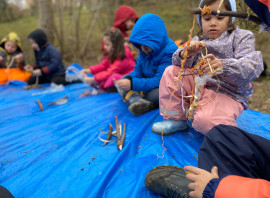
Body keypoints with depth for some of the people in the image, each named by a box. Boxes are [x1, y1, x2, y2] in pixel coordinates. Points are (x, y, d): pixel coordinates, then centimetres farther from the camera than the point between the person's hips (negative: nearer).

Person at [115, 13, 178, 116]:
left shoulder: (169, 53, -23)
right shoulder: (144, 51, 2)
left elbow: (159, 81, -29)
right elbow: (138, 71, 7)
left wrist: (132, 84, -34)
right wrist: (128, 79, -16)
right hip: (149, 87, 8)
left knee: (155, 94, -39)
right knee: (125, 79, -6)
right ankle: (135, 100, -33)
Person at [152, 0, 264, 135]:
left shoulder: (241, 37, -3)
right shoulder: (198, 41, 10)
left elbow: (252, 65, -18)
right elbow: (179, 61, 2)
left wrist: (223, 65, -38)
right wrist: (186, 53, -23)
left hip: (228, 94, -6)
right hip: (200, 86, 6)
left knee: (205, 120, -34)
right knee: (172, 72, -6)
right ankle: (175, 119, 1)